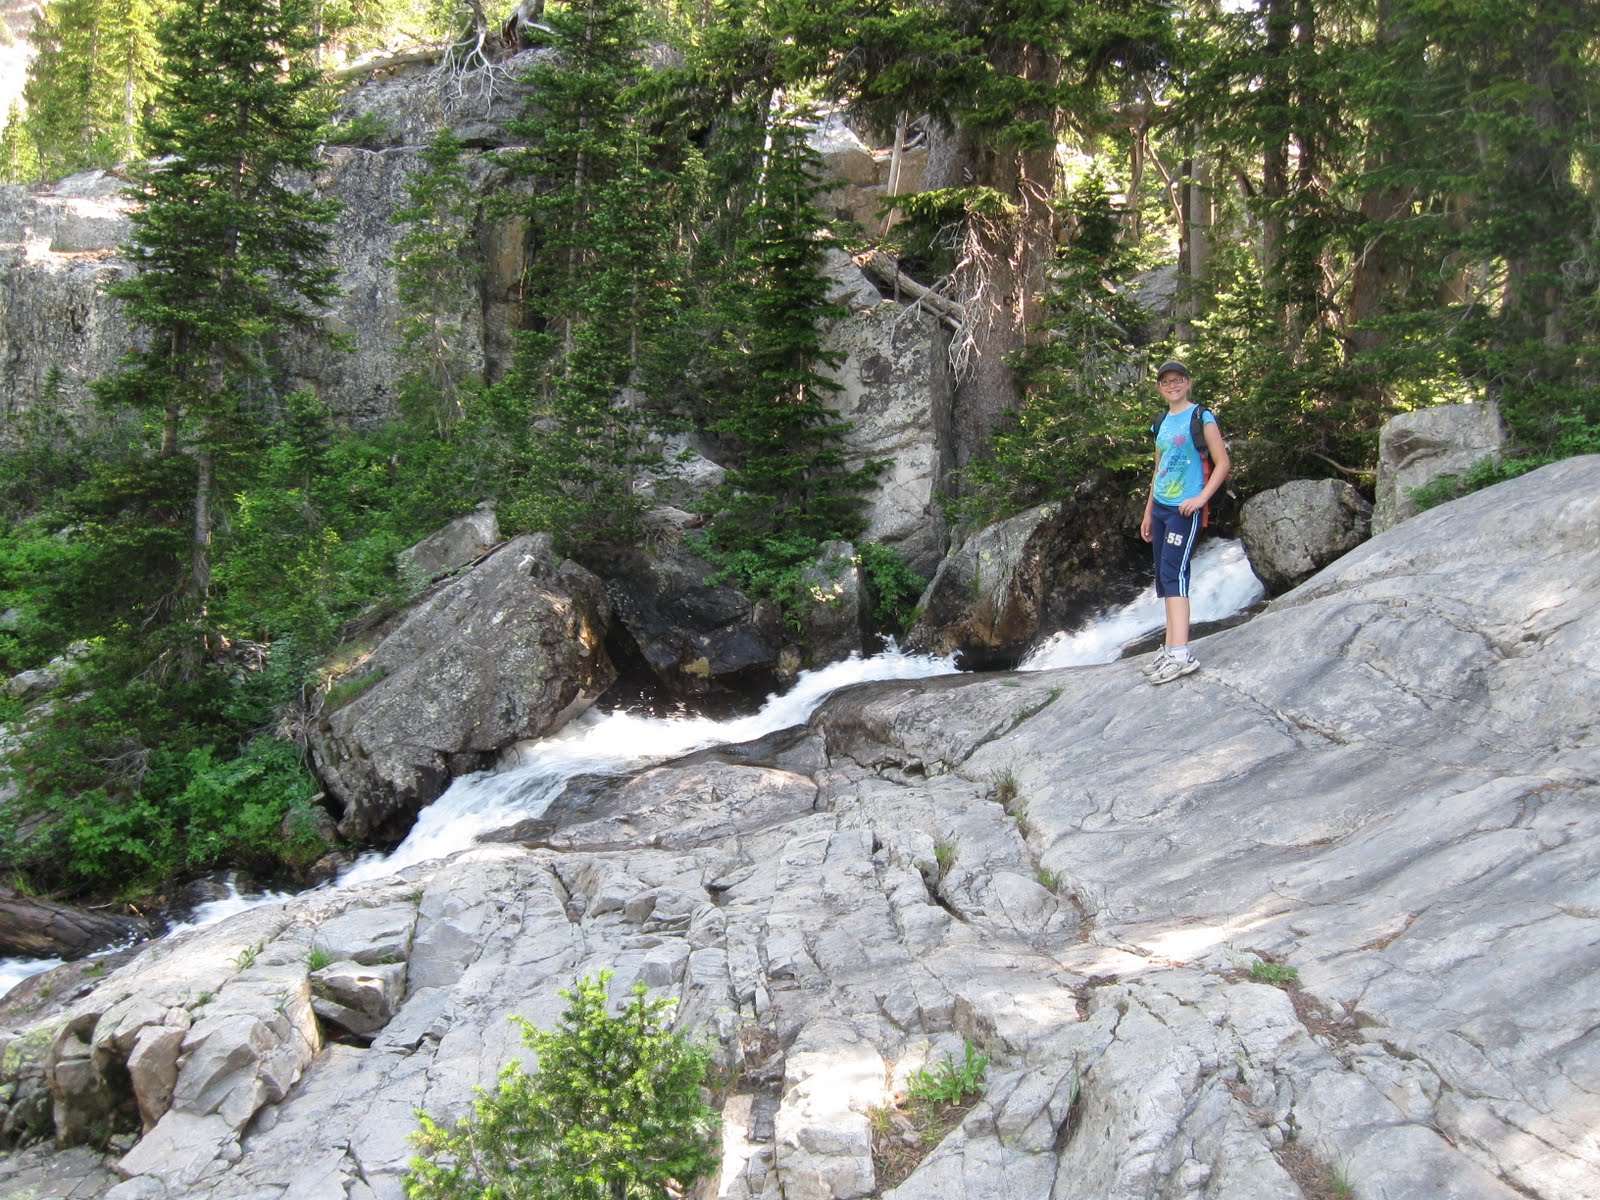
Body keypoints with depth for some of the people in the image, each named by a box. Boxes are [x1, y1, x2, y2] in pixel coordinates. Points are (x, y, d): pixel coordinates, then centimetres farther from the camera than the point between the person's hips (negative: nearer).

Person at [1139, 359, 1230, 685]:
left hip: (1185, 509, -8)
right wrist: (1148, 512, 20)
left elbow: (1223, 463, -8)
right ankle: (1170, 649, 10)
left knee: (1172, 574, -19)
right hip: (1160, 507, 8)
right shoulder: (1163, 423, 17)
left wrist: (1202, 497, -20)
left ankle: (1181, 654, -25)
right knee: (1164, 578, 6)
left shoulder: (1201, 417, -4)